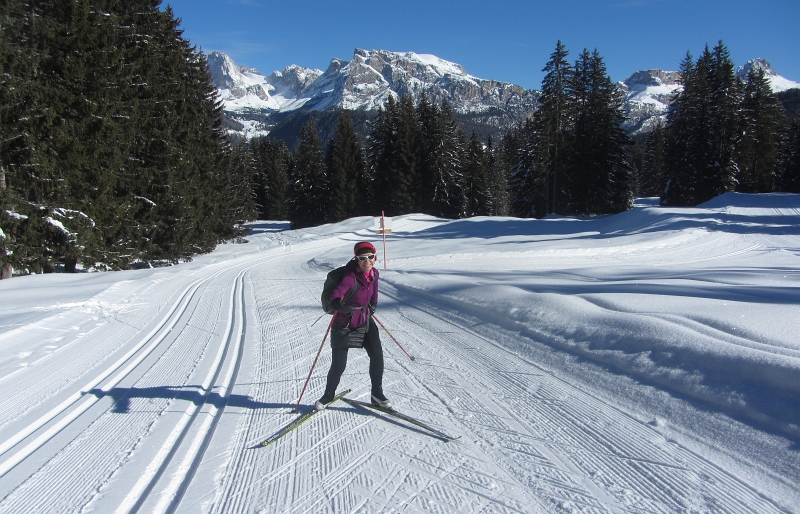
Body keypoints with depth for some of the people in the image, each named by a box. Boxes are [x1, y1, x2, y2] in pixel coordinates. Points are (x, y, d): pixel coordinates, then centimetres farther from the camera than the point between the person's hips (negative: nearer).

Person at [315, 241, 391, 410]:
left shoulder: (374, 273, -4)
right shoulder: (351, 276, -24)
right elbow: (338, 292, -40)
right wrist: (337, 303, -60)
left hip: (365, 322, 5)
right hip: (344, 325, -5)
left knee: (377, 355, -5)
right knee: (339, 364, -1)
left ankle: (377, 394, 12)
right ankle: (328, 395, 24)